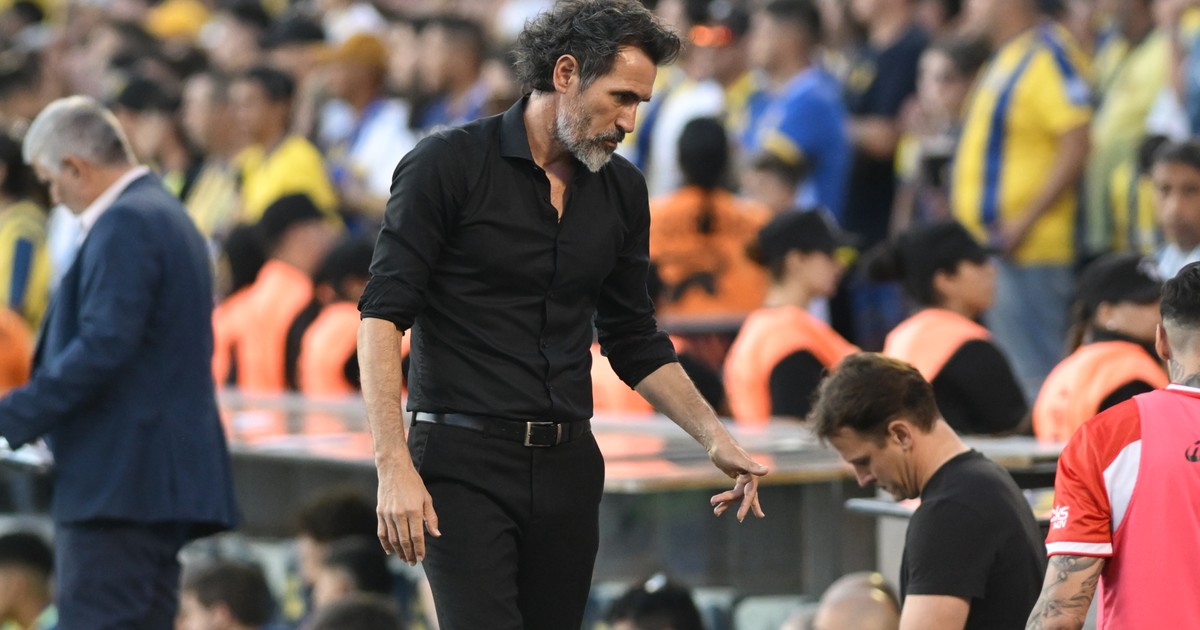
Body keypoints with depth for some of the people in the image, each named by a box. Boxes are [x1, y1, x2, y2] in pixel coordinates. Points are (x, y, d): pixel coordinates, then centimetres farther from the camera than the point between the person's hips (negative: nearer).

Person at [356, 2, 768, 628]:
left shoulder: (620, 189, 11)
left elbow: (635, 341, 21)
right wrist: (394, 467, -20)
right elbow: (382, 317, -11)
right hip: (464, 463, -6)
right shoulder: (448, 165, -8)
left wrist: (716, 439, 9)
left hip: (566, 469, 6)